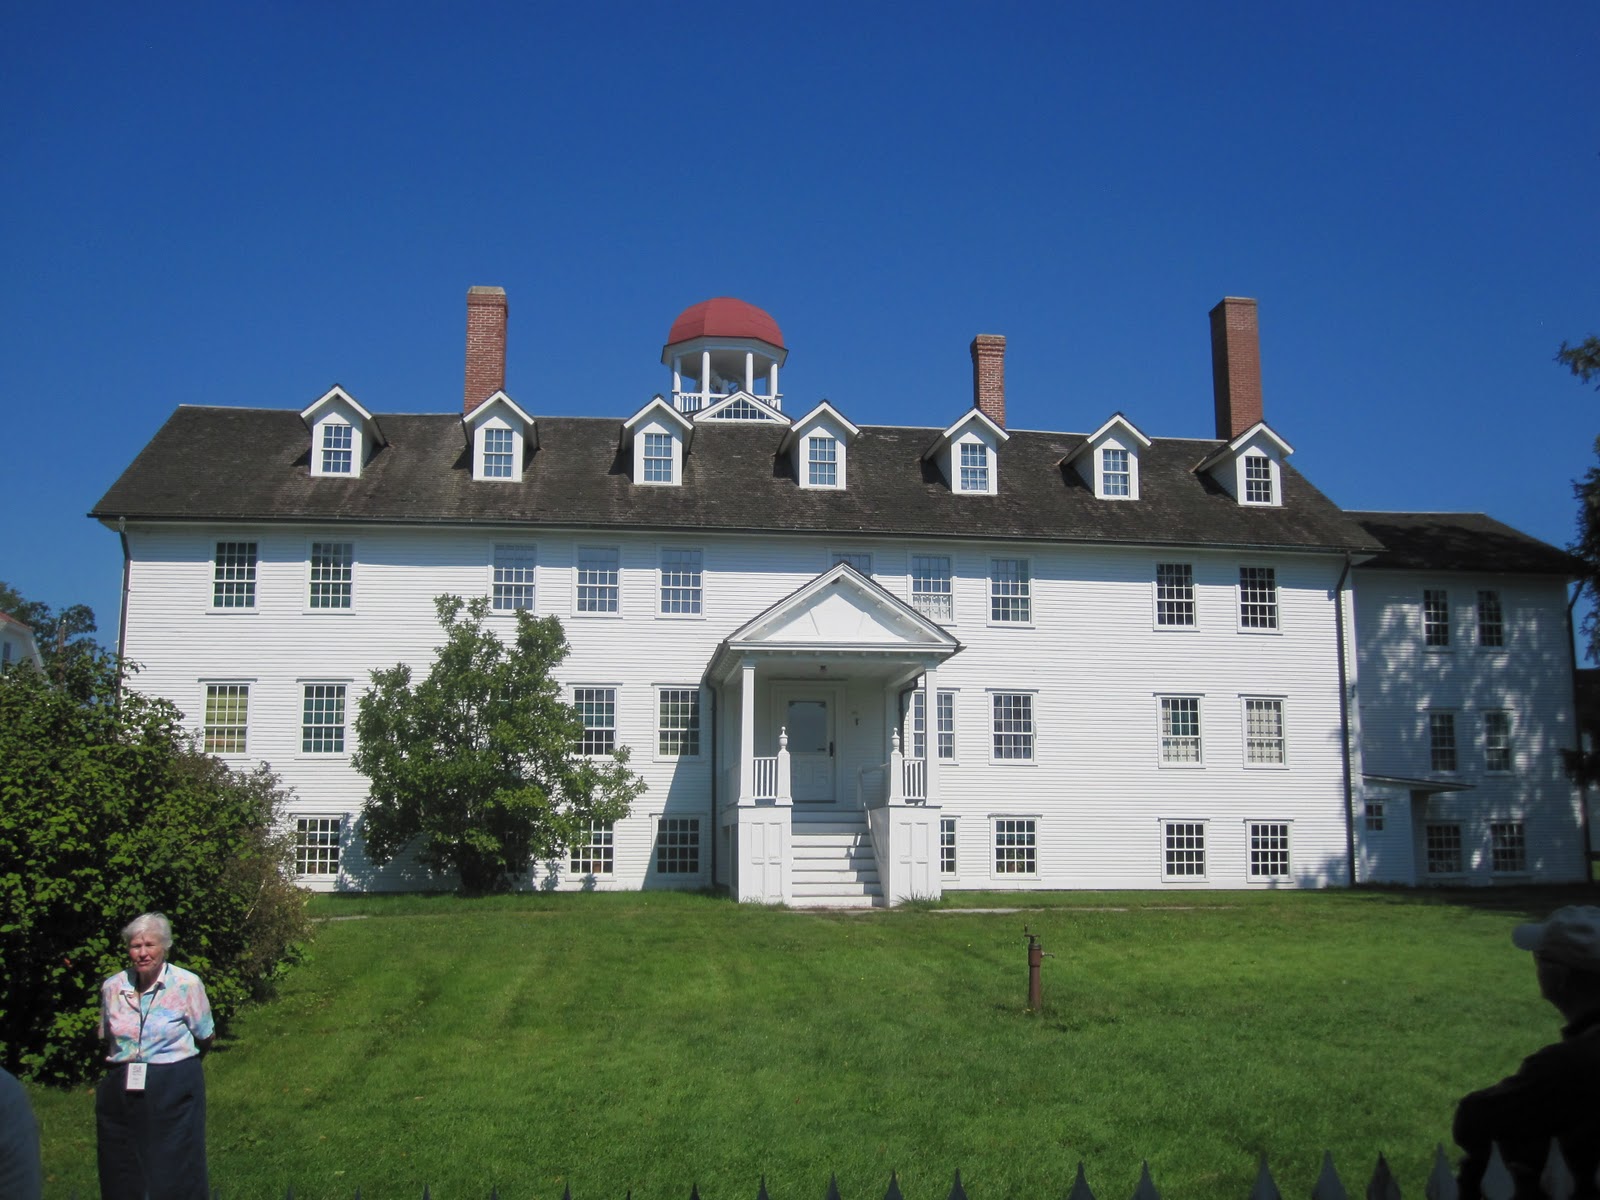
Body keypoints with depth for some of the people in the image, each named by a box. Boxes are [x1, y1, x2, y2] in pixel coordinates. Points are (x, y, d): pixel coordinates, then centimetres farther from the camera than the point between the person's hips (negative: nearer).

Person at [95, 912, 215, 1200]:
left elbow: (205, 1038, 3)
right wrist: (124, 1064, 7)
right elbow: (107, 1039, 18)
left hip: (174, 1091, -3)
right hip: (122, 1094, 4)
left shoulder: (187, 984, -8)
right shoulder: (112, 987, 2)